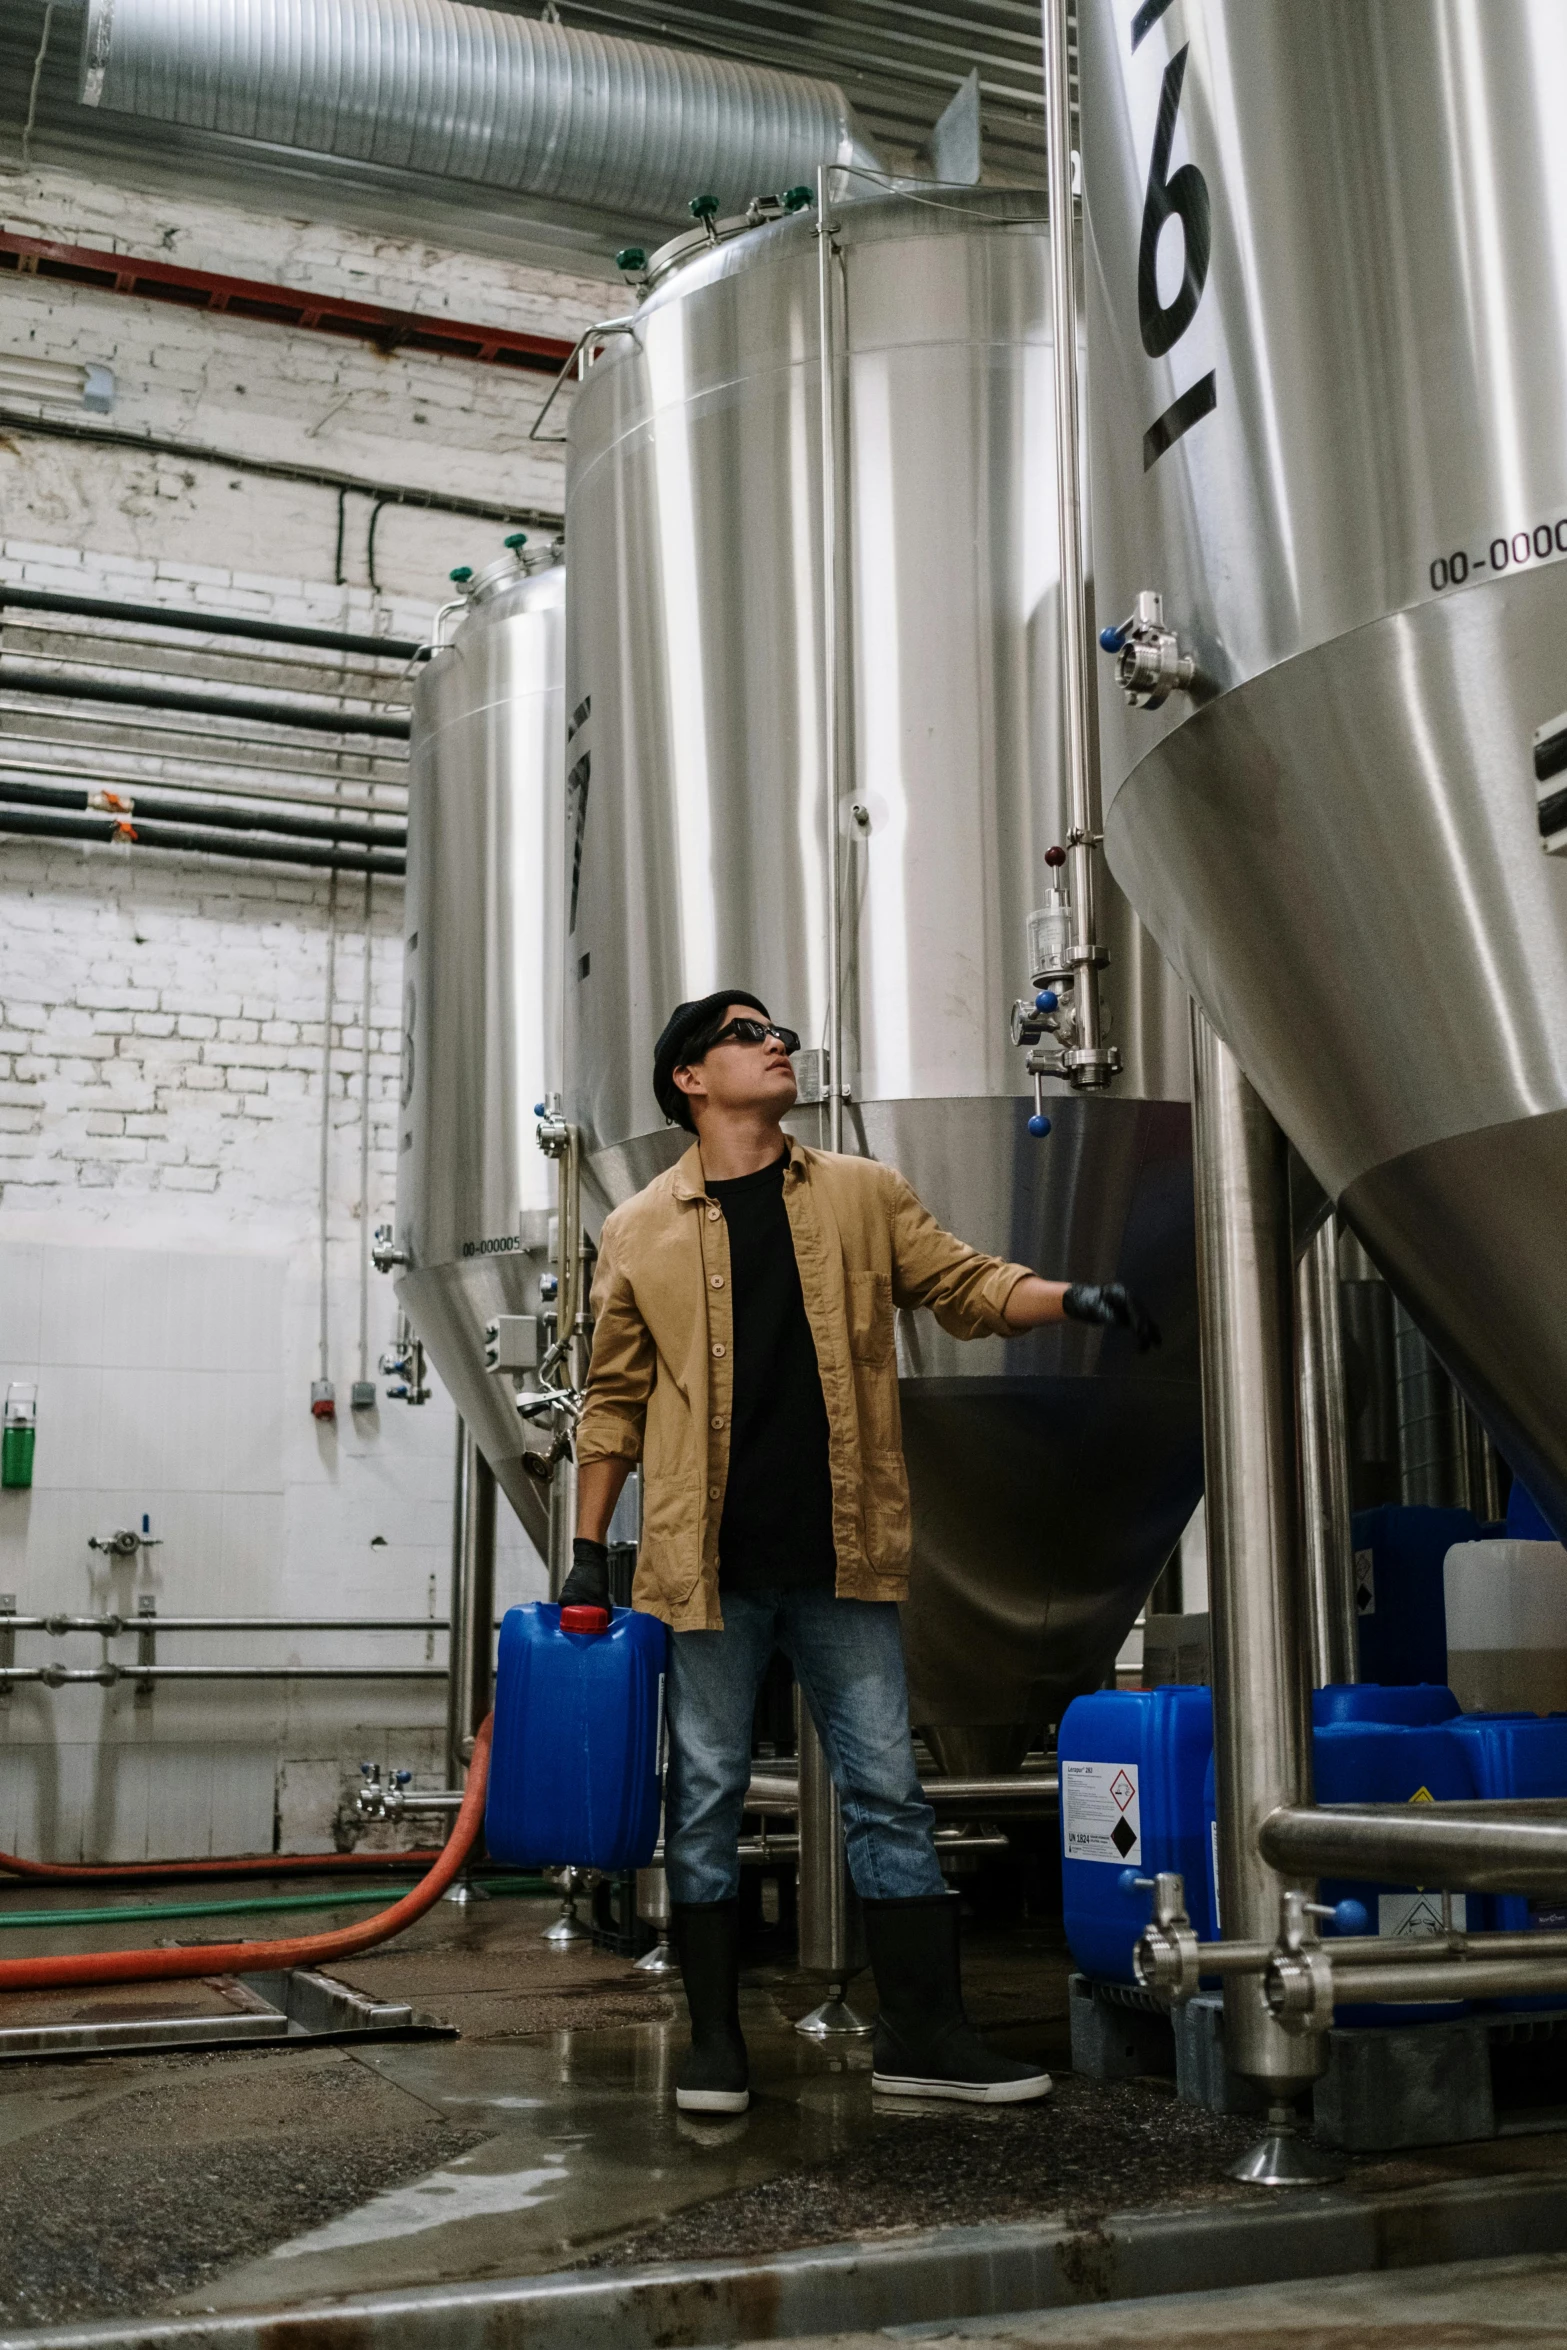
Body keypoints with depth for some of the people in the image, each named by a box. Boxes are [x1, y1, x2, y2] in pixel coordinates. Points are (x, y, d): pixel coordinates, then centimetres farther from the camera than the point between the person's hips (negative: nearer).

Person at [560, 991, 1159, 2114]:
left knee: (888, 1791, 6)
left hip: (842, 1558, 2)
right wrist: (589, 1548, 5)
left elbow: (964, 1284, 10)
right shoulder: (642, 1232, 5)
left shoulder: (865, 1196, 10)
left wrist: (1070, 1297, -10)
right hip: (708, 1562, -1)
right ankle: (715, 2041, 18)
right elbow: (615, 1399, 9)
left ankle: (925, 2034, 15)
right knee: (707, 1798, 6)